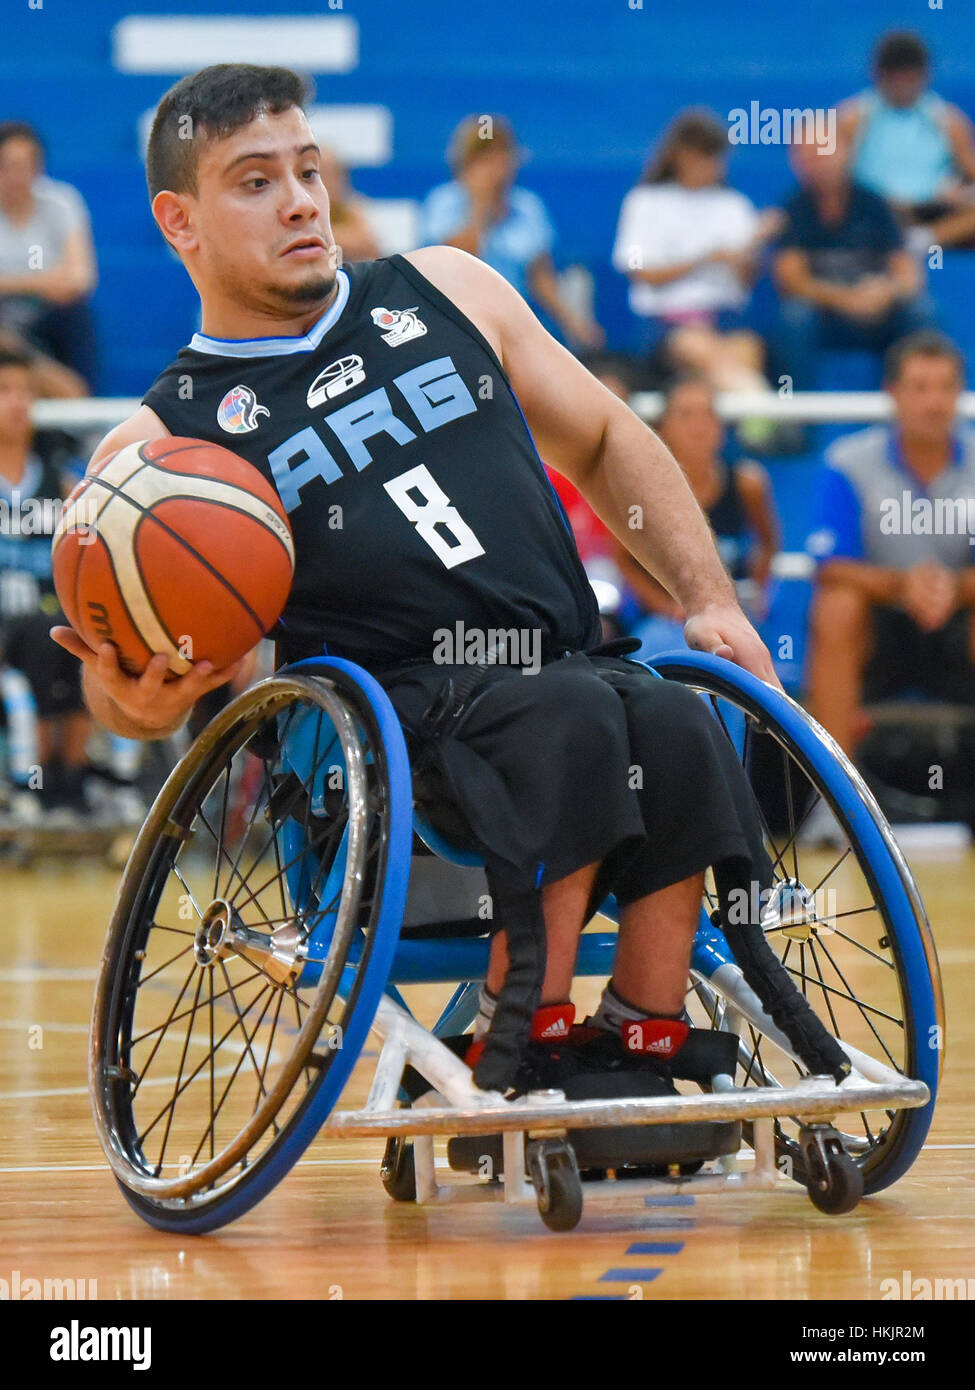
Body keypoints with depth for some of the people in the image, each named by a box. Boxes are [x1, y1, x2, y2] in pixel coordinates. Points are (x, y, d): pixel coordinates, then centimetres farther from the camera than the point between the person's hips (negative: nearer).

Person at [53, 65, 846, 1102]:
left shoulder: (445, 291, 16)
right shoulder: (161, 444, 6)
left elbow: (604, 442, 23)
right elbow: (124, 672, 4)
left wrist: (710, 601, 11)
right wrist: (138, 699, -22)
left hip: (572, 661, 4)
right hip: (392, 705, -4)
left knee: (675, 726, -30)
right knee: (573, 718, -33)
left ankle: (644, 1060, -20)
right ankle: (524, 1045, -24)